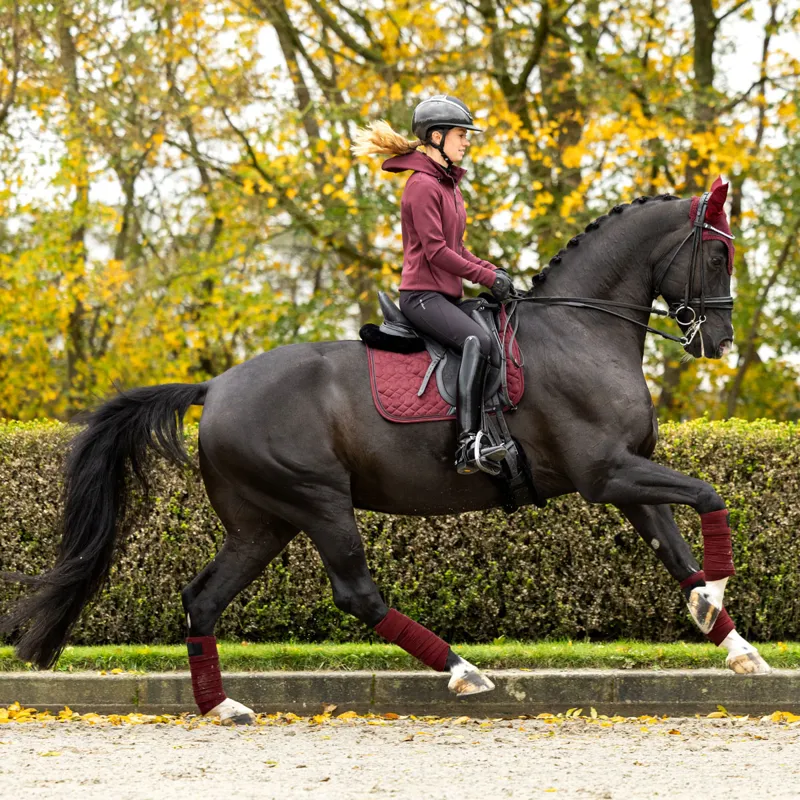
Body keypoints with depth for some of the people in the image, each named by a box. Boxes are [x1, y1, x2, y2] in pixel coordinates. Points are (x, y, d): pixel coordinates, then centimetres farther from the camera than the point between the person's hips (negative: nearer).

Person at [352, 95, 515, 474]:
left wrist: (493, 271, 7)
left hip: (446, 293, 11)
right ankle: (468, 444, -41)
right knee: (478, 341, -31)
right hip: (422, 294, -11)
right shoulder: (423, 185, -12)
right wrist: (487, 277, -14)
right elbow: (435, 250, -18)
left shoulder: (447, 183, 19)